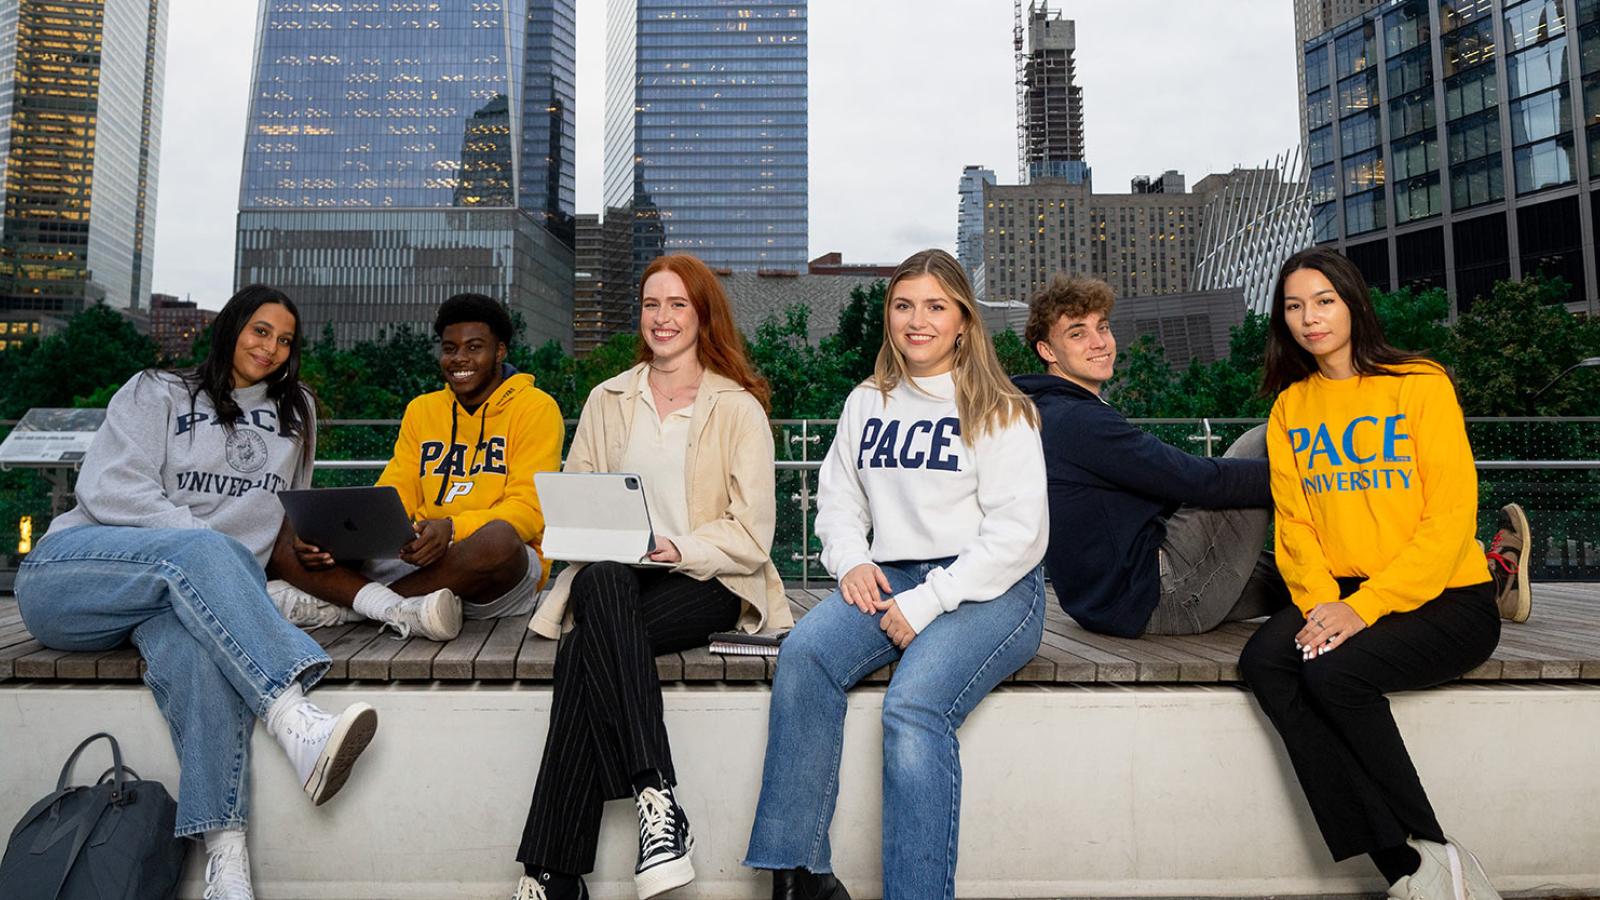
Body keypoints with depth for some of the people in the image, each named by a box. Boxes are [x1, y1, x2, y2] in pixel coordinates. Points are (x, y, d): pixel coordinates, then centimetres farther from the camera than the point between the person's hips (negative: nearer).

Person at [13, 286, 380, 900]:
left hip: (184, 586, 2)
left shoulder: (295, 411, 24)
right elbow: (109, 488, -3)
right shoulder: (156, 394, 12)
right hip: (68, 570, -2)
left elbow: (293, 508, 31)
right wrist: (208, 544, -15)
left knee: (196, 645, -37)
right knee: (196, 552, -38)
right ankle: (294, 721, -56)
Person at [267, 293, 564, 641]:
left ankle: (337, 603, -22)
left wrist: (452, 529, -28)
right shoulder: (421, 410, 18)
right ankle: (402, 611, -30)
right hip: (420, 563, 5)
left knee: (498, 539, -40)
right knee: (285, 548, -8)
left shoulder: (534, 408, 0)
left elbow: (529, 509, -10)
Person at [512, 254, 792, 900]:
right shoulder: (607, 400, 18)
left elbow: (752, 534, -2)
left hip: (708, 581, -3)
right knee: (602, 583, -34)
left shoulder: (739, 408, 5)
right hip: (615, 578, 3)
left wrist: (679, 549, -19)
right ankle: (655, 793, -35)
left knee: (586, 650, -29)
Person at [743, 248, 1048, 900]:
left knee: (913, 705, -31)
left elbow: (1019, 534, -8)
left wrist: (926, 603, -16)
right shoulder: (866, 404, 16)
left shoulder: (999, 412, 0)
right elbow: (837, 500, 19)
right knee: (803, 653, -25)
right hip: (890, 578, 4)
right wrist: (852, 562, -4)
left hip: (988, 589, -4)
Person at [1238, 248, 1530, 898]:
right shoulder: (1290, 407, 12)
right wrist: (1321, 601, -14)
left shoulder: (1421, 384, -2)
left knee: (1333, 671, -30)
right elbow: (1293, 521, 5)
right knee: (1264, 661, -24)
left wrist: (1365, 607, -19)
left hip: (1446, 599, -4)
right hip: (1340, 595, 5)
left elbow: (1450, 516, -10)